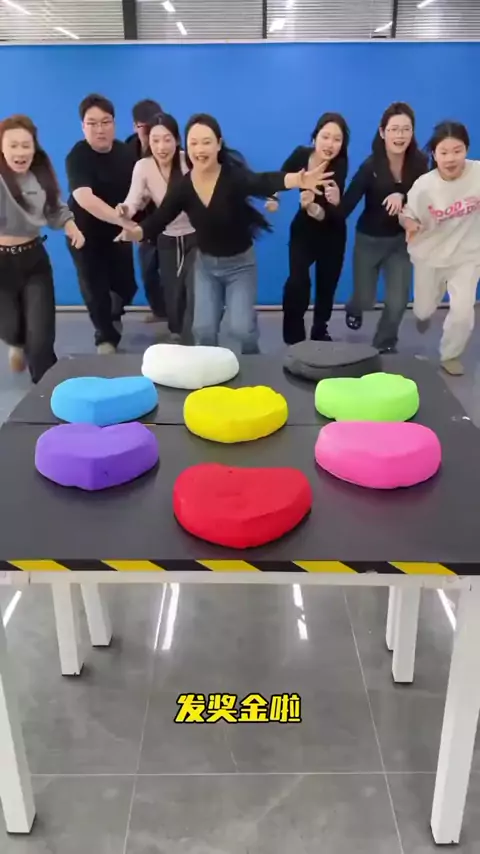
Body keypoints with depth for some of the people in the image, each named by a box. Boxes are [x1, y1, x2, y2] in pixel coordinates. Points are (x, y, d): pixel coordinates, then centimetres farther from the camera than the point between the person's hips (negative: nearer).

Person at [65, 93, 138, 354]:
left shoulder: (125, 151, -5)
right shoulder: (77, 157, -22)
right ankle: (105, 338, 27)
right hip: (86, 232, -4)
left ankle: (113, 317, 43)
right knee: (95, 288, 2)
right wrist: (123, 220, -49)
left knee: (126, 285, 8)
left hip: (118, 231, 4)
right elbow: (84, 197, -39)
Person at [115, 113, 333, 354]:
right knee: (203, 329, 2)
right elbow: (158, 220, -11)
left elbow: (262, 182, -44)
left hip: (240, 263, -3)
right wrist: (135, 232, -33)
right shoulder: (182, 186, -13)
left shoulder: (233, 175, -25)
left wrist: (297, 180, -65)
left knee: (242, 328, -9)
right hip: (205, 264, 3)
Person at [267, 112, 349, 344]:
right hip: (303, 229, 1)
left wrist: (313, 208, -57)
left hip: (332, 233, 0)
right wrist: (273, 198, -17)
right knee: (297, 282, -19)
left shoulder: (339, 165, -26)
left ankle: (320, 332, 37)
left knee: (327, 285, 12)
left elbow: (333, 211, -37)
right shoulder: (300, 155, -18)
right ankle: (293, 338, -4)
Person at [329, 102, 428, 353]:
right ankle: (354, 310, 54)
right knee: (365, 299, 13)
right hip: (370, 239, -1)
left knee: (398, 301, -1)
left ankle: (385, 345, 28)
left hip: (402, 240, 2)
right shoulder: (370, 166, -21)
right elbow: (347, 207, -25)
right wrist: (336, 201, -47)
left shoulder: (420, 163, -15)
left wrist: (402, 196, -31)